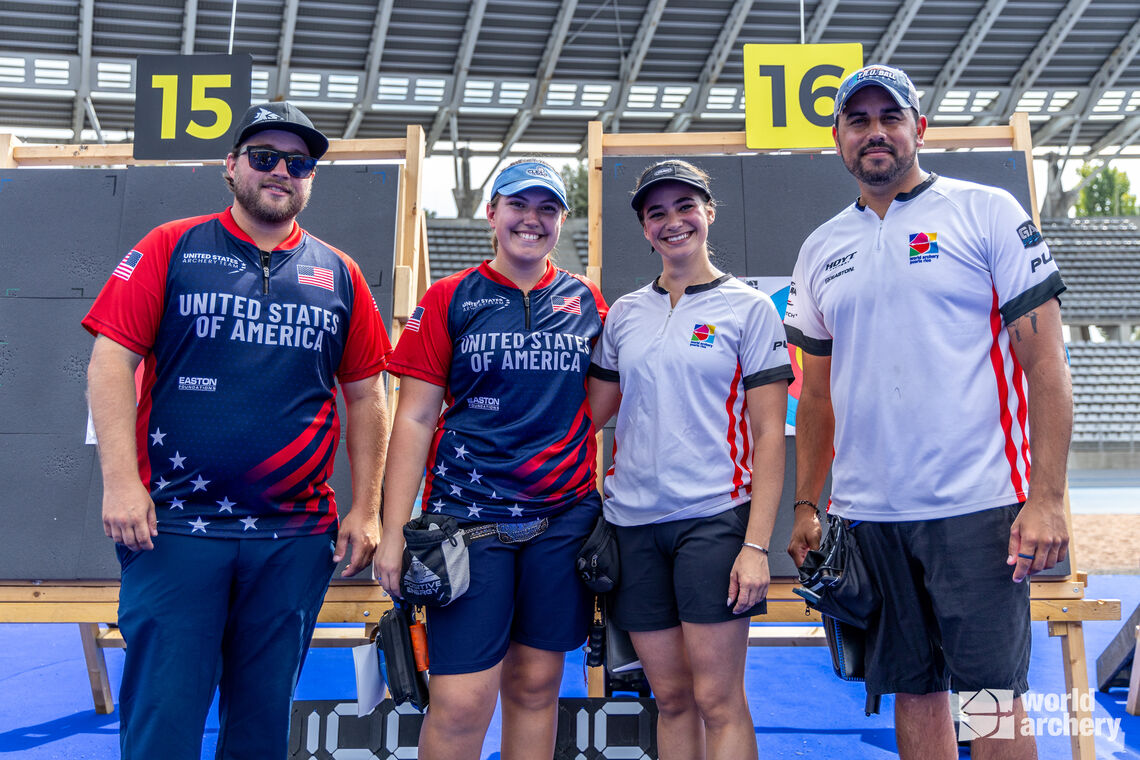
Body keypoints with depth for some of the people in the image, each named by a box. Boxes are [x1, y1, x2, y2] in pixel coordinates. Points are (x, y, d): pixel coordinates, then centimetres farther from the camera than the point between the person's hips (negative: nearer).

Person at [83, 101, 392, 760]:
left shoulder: (339, 276, 10)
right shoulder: (172, 249, 4)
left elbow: (366, 397, 12)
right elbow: (112, 361, -2)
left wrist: (365, 511, 7)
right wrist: (121, 481, -11)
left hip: (296, 537, 3)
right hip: (175, 529, -2)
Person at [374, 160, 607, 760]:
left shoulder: (586, 301, 10)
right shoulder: (450, 299, 2)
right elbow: (414, 418, -1)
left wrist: (613, 510, 8)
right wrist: (393, 531, -7)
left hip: (565, 518, 3)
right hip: (468, 515, -3)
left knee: (535, 686, 10)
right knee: (460, 705, -6)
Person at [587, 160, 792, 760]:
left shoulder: (749, 308, -1)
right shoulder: (624, 313, 11)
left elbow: (769, 434, -5)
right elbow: (593, 412, 17)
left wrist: (757, 544, -11)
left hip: (714, 517, -4)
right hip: (632, 519, 4)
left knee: (717, 698, -2)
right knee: (670, 696, 10)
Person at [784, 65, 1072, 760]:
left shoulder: (988, 213, 0)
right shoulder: (821, 251, 13)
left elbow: (1046, 361, -5)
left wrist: (1047, 496, -13)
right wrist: (806, 507, 13)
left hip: (976, 507, -4)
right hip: (867, 514, 4)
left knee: (992, 697, -1)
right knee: (914, 691, 11)